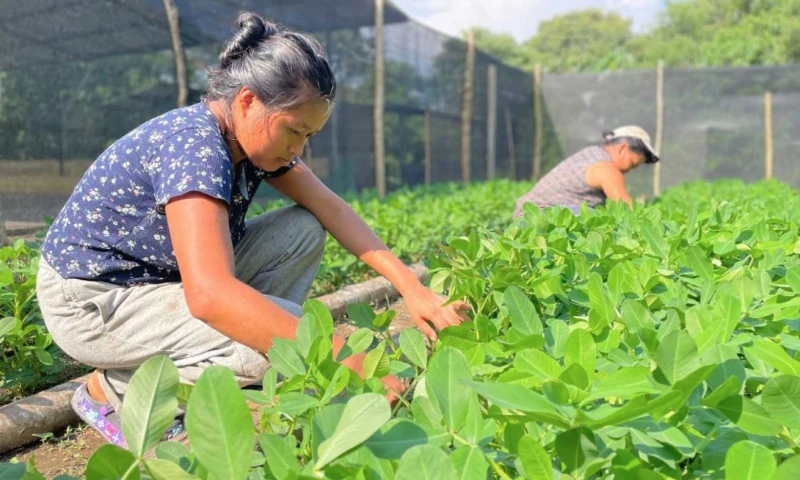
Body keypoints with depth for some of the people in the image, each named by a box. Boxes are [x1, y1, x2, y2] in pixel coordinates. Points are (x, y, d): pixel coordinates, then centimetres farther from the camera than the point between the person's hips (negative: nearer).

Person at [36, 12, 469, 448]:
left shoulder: (253, 135, -4)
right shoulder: (194, 144, -30)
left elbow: (331, 209, -1)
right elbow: (210, 295, -42)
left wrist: (408, 284, -13)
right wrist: (348, 359, -42)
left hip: (161, 278, 9)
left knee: (305, 230, -1)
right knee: (288, 337, -27)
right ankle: (115, 389, -4)